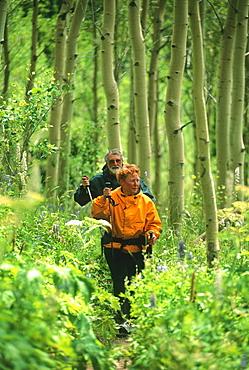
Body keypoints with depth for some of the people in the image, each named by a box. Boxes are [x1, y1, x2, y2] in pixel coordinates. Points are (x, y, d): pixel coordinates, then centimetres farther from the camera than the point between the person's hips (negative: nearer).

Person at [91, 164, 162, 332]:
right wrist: (103, 199, -21)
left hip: (137, 249, 2)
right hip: (115, 248, -1)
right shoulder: (112, 198, 1)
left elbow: (154, 223, 11)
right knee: (120, 286, -7)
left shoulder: (146, 201, 6)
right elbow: (97, 214, -8)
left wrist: (153, 234, -8)